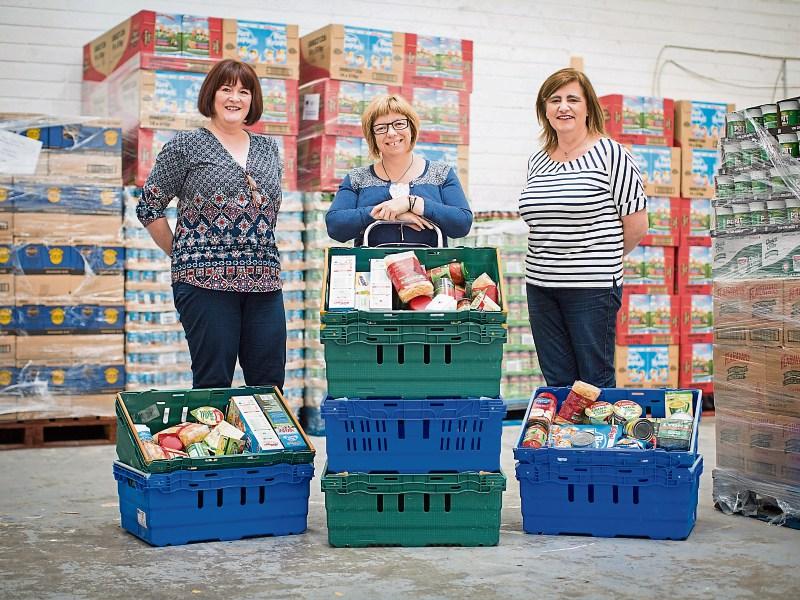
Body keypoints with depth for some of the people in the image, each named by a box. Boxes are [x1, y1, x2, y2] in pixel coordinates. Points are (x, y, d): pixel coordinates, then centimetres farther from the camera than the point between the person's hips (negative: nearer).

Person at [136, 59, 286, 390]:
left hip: (263, 281, 5)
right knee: (213, 384, -2)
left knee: (270, 385, 5)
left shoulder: (268, 149, 15)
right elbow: (148, 208, 5)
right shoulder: (185, 146, 2)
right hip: (206, 280, -4)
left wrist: (260, 254, 15)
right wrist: (182, 255, 3)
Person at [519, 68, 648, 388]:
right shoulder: (536, 161, 12)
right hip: (540, 286, 6)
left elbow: (636, 226, -4)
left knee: (596, 383, -1)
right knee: (557, 383, 9)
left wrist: (600, 259, 6)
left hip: (591, 287, -5)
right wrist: (550, 262, 12)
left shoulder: (610, 155, -5)